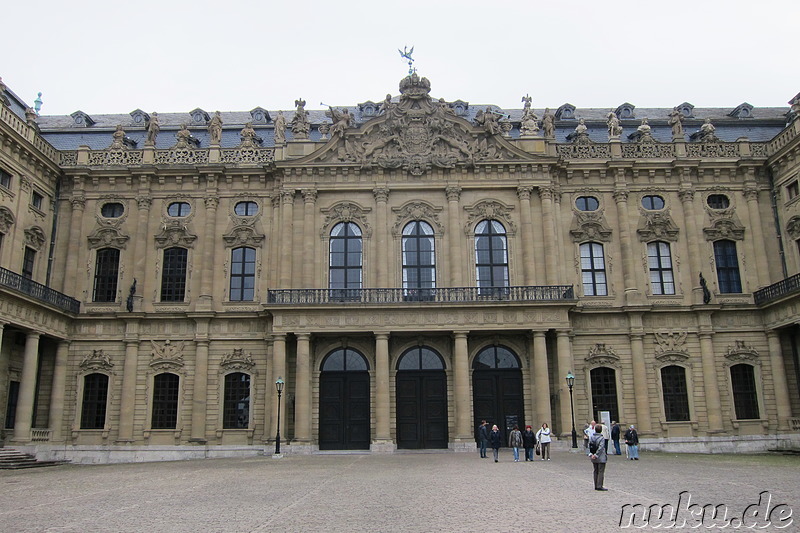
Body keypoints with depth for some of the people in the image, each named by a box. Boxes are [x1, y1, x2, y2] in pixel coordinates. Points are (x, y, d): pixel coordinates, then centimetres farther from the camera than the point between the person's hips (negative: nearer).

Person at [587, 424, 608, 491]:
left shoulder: (591, 437, 3)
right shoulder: (601, 438, -16)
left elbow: (588, 446, -1)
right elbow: (600, 448, -22)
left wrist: (590, 454, -5)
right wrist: (596, 455, -17)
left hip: (594, 458, 6)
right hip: (601, 458, -6)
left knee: (596, 471, 15)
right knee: (601, 472, 1)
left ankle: (596, 486, 20)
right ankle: (599, 486, 0)